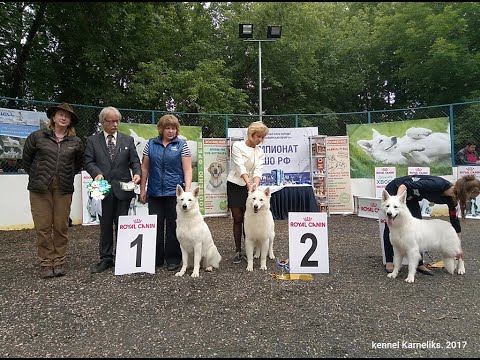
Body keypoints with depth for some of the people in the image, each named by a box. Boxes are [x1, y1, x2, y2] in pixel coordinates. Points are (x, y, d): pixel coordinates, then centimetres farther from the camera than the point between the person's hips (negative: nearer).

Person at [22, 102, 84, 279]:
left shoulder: (76, 142, 5)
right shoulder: (37, 136, 3)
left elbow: (78, 164, 19)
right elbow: (26, 159, 14)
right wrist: (36, 175, 14)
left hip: (64, 189, 1)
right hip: (40, 188, -1)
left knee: (61, 227, 4)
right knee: (43, 227, 1)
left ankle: (59, 262, 16)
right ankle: (46, 264, 12)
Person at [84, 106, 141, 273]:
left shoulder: (128, 140, 10)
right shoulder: (92, 140, 8)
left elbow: (134, 161, 6)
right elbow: (89, 162, 1)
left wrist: (137, 173, -15)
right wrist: (97, 173, -19)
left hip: (123, 188, 0)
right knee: (105, 225, 9)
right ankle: (106, 259, 19)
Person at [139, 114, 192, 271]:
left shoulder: (182, 145, 1)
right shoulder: (151, 144, 8)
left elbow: (187, 169, -4)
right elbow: (145, 168, 9)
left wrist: (187, 190, -13)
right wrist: (142, 189, 5)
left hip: (174, 192, -2)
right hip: (154, 192, 3)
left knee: (173, 226, 4)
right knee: (155, 225, 7)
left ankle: (173, 259, 16)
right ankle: (156, 258, 21)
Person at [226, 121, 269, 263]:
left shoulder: (260, 152, 6)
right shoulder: (237, 146, -7)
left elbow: (258, 171, -6)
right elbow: (240, 167, -18)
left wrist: (255, 186, -25)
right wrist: (249, 184, -30)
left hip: (250, 187, 3)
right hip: (235, 186, -3)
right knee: (237, 219, 0)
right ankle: (238, 251, 12)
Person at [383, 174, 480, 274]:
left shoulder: (450, 199, -9)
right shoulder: (438, 184, -32)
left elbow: (455, 222, 3)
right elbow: (405, 185, -34)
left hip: (411, 198, 7)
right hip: (395, 190, -7)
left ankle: (419, 263, 7)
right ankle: (389, 262, 8)